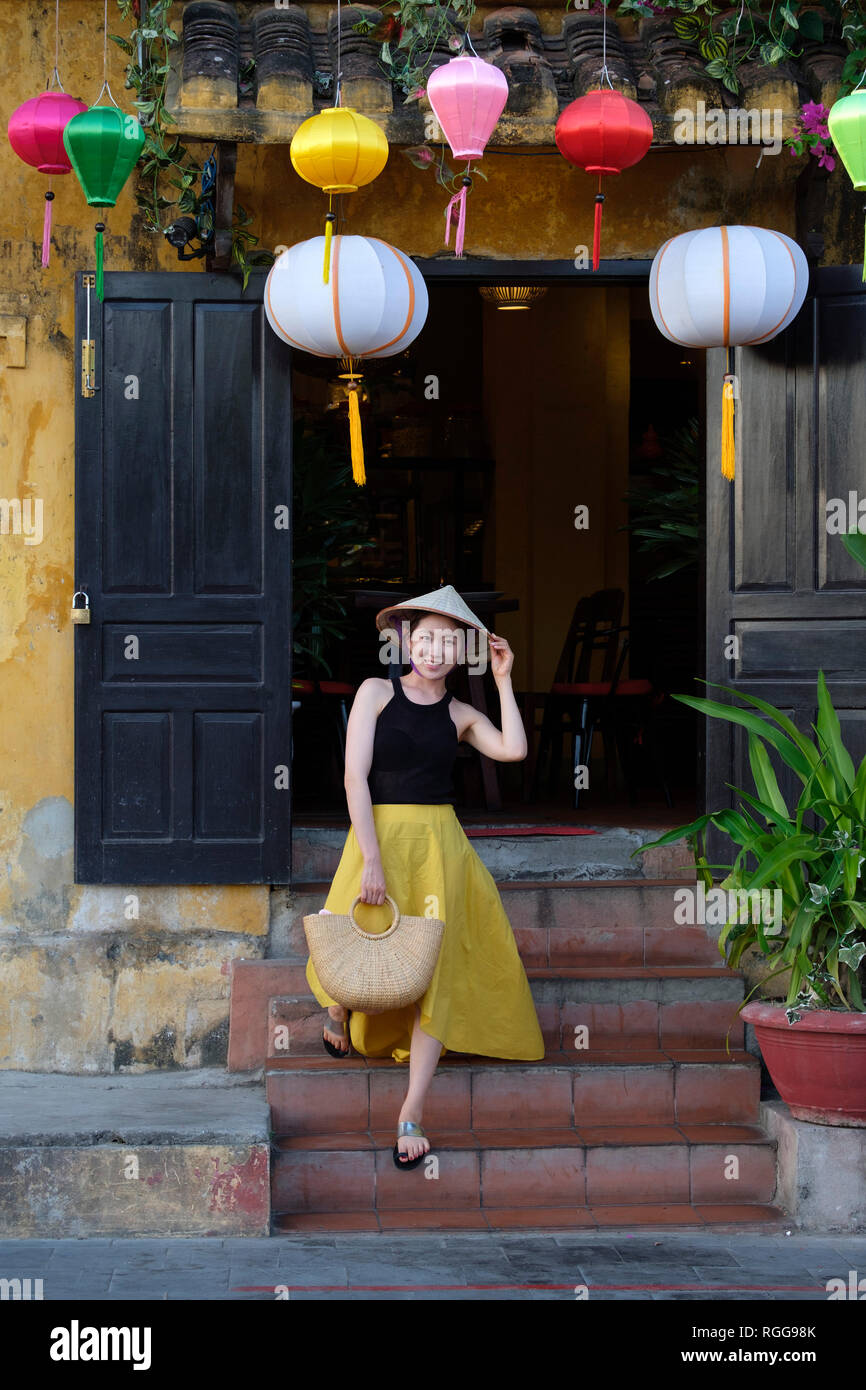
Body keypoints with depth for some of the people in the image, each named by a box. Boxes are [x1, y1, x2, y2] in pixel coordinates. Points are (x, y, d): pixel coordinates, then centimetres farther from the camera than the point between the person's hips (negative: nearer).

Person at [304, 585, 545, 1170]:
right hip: (379, 836, -2)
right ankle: (340, 1005, 45)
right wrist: (372, 859, -17)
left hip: (440, 844, 2)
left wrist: (503, 680, -3)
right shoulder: (377, 692, 1)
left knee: (434, 970, -5)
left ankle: (413, 1113, -5)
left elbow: (514, 750, -10)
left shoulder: (460, 714, 8)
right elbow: (356, 776, -8)